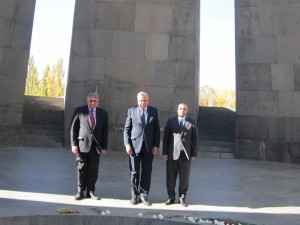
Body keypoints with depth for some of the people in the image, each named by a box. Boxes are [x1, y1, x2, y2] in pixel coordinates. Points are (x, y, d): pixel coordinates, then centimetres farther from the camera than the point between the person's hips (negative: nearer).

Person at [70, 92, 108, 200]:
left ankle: (90, 191, 19)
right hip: (82, 144, -2)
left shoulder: (103, 113, 7)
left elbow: (105, 131, 6)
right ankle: (80, 191, 19)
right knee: (81, 169, 6)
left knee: (93, 170, 6)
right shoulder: (79, 110, 1)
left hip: (96, 146, 2)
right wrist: (74, 144, -6)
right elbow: (73, 128, 1)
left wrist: (104, 147, 2)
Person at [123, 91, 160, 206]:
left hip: (149, 147, 1)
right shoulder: (131, 111, 3)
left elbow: (157, 129, 5)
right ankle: (134, 195, 20)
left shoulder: (154, 111, 6)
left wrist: (156, 145, -2)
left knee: (147, 172, 5)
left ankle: (144, 195, 16)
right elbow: (126, 129, 3)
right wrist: (127, 144, -7)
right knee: (134, 172, 7)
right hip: (135, 146, -1)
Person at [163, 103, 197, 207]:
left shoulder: (191, 122, 6)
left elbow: (194, 139, 5)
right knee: (171, 177, 6)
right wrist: (165, 152, -3)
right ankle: (171, 197, 19)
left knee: (184, 177, 6)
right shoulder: (170, 121, 5)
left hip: (186, 154, 0)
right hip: (172, 153, 0)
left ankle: (182, 198, 19)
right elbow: (166, 137, 3)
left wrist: (194, 153, 0)